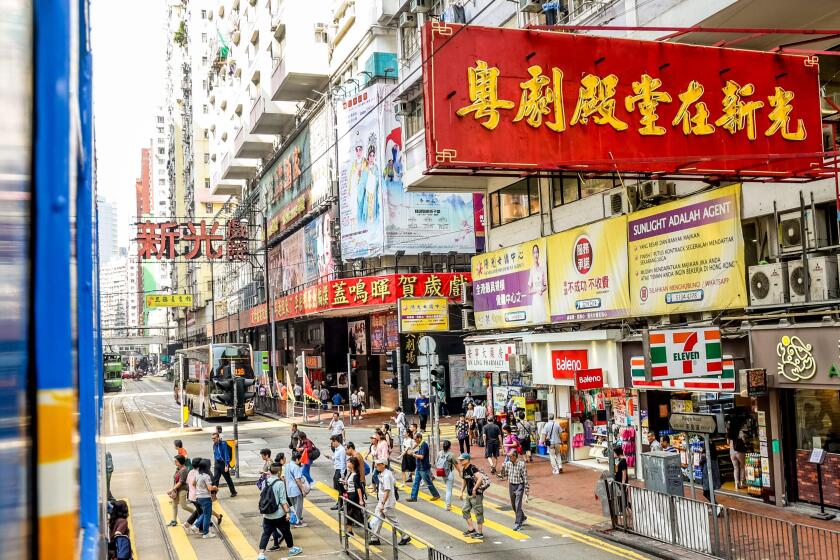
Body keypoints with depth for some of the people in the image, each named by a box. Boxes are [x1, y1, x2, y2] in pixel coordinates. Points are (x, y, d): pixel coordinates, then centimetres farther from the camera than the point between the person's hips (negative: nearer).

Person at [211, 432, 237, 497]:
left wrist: (226, 465, -21)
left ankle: (233, 492, 26)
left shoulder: (223, 444, -16)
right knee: (215, 479, -6)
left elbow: (226, 455, -18)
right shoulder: (214, 445, 4)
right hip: (217, 464, 5)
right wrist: (215, 463, 15)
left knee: (228, 479, 9)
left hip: (223, 463, -5)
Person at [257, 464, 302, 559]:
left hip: (267, 515, 4)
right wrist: (287, 512, -11)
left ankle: (261, 554, 0)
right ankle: (291, 549, 31)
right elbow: (283, 500, -17)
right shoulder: (280, 483, -16)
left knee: (266, 534, 8)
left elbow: (262, 497, 10)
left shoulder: (265, 482, 1)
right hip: (279, 515, -4)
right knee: (286, 532, 15)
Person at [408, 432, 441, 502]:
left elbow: (421, 456, -25)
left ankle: (436, 495, 17)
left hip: (424, 468, -10)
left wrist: (413, 454, -16)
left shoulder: (424, 445, -20)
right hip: (419, 468, 10)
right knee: (416, 483, 8)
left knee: (428, 483, 3)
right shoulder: (420, 445, 10)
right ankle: (413, 497, 10)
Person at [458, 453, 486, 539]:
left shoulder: (473, 468, -18)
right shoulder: (464, 470, 10)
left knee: (478, 513, -1)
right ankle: (471, 529, 23)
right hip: (469, 494, 10)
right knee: (465, 510, 13)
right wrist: (461, 492, 16)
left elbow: (480, 478, -29)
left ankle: (480, 533, 7)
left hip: (476, 494, -10)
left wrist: (474, 489, -25)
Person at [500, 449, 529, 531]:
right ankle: (522, 517, 39)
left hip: (519, 486, -6)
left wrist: (526, 489, -12)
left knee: (518, 505, -9)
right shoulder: (508, 463, 0)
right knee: (513, 505, 17)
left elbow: (525, 477, -12)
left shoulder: (521, 464, -16)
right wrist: (503, 468, -11)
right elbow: (505, 474, 9)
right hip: (511, 485, 6)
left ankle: (518, 524, -2)